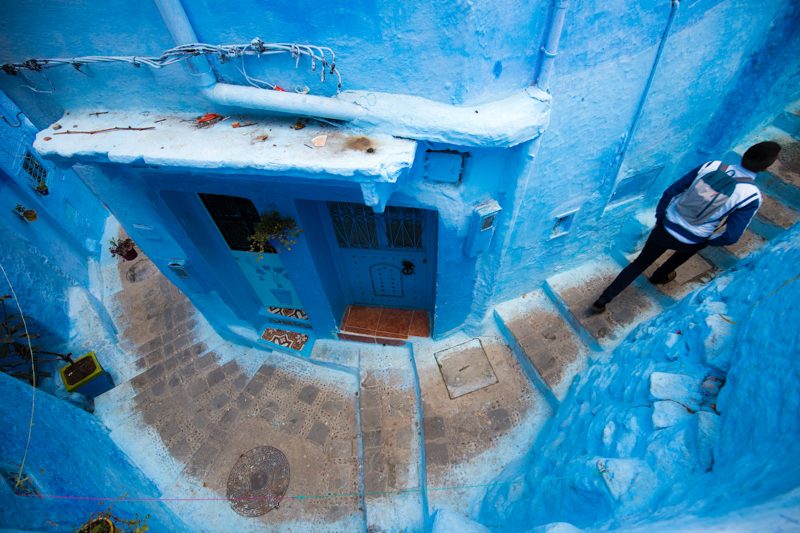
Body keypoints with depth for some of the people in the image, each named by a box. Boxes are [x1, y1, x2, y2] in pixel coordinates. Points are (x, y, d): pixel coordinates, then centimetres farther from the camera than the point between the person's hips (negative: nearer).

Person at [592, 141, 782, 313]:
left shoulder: (712, 166, -8)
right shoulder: (751, 196, -15)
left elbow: (671, 191, -4)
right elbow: (731, 236, -14)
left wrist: (659, 217, 11)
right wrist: (709, 241, 9)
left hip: (665, 228, 2)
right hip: (690, 242, -1)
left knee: (639, 263, 15)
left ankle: (602, 301, 13)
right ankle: (660, 276, 57)